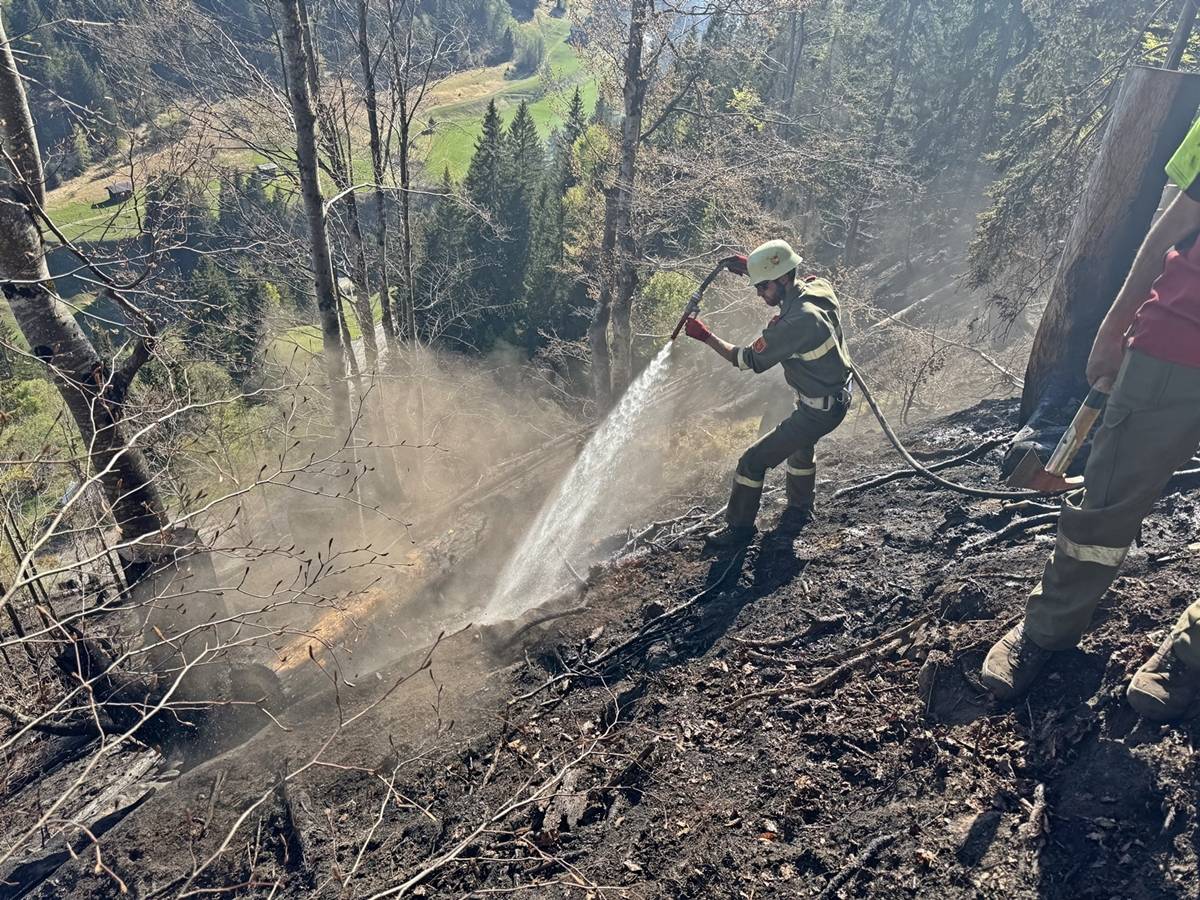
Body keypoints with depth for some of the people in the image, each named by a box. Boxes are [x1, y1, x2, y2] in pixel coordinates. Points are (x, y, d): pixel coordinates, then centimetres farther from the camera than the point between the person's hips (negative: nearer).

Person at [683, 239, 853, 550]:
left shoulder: (795, 322, -33)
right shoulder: (818, 288, -8)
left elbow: (749, 360, -21)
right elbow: (792, 281, 18)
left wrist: (705, 336, -13)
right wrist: (751, 269, 6)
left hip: (819, 411, -10)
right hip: (838, 394, 10)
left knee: (753, 461, -3)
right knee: (800, 447, 34)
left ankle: (739, 529, 13)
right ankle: (799, 511, 55)